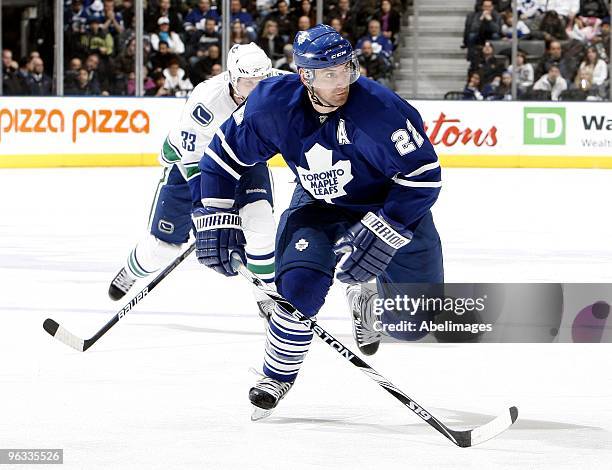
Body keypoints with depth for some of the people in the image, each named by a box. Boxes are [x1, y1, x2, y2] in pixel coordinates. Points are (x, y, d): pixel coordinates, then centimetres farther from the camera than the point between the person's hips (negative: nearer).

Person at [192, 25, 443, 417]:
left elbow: (423, 176, -27)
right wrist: (216, 218, -10)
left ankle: (366, 300, 35)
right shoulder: (273, 105, -22)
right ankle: (278, 375, 0)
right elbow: (227, 154, -5)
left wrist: (378, 234, -32)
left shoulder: (380, 109, -34)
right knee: (300, 283, -25)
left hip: (391, 205, -1)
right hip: (319, 204, 1)